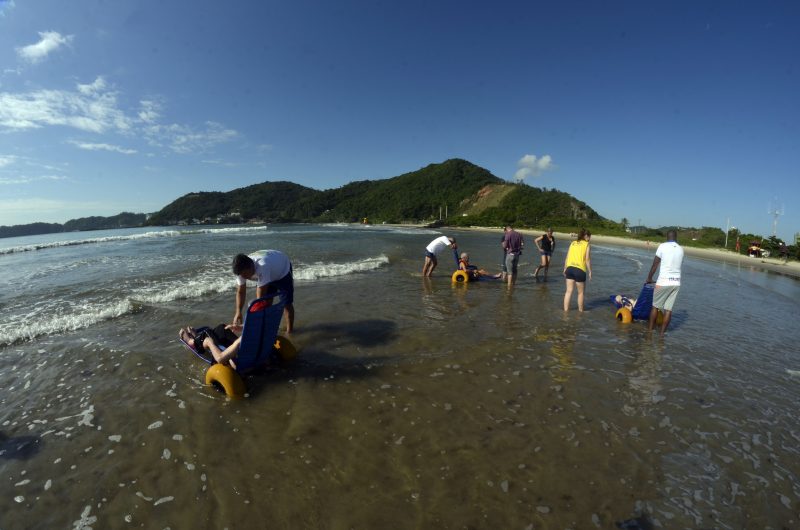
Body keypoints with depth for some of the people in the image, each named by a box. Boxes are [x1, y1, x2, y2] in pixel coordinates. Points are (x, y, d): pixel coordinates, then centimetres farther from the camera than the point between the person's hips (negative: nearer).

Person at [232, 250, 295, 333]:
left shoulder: (263, 267, -48)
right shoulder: (242, 270, -26)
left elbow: (261, 296, -44)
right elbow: (241, 292, -15)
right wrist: (238, 312, -27)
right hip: (269, 275, 6)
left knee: (287, 304, -5)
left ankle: (289, 331, 9)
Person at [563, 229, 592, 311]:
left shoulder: (573, 243, 13)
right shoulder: (586, 245, 0)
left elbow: (567, 257, 10)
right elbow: (587, 260, -6)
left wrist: (565, 269, 16)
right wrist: (590, 271, 0)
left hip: (570, 268, 4)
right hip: (580, 270, -4)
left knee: (569, 291, 9)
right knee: (581, 292, 12)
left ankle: (566, 310, 12)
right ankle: (580, 310, 22)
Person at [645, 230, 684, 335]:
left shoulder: (662, 246, -5)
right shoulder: (681, 249, 9)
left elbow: (655, 264, -2)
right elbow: (679, 265, 17)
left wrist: (649, 278, 10)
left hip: (663, 282, -4)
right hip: (676, 283, 4)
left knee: (655, 306, 8)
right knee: (668, 309, 6)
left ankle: (650, 330, 12)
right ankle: (662, 333, 9)